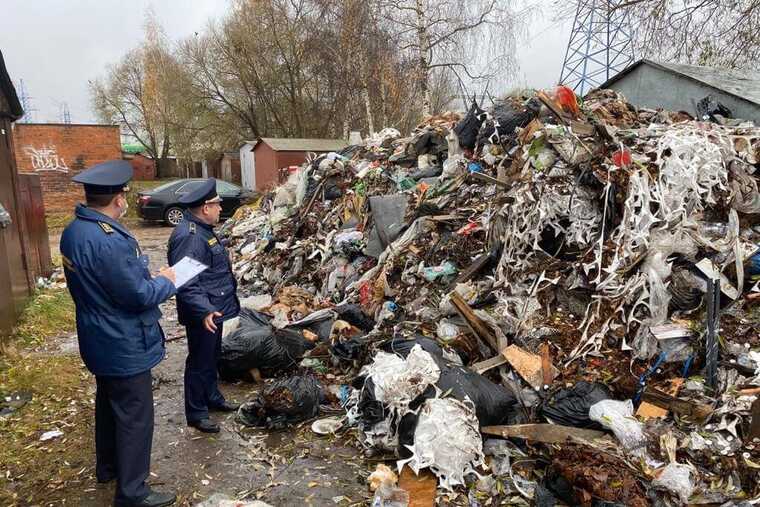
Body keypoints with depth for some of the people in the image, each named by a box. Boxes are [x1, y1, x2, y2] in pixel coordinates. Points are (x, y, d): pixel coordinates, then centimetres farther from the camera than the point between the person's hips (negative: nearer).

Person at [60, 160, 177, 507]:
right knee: (134, 417, 6)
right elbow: (139, 296, -26)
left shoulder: (74, 231, 0)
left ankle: (107, 467, 46)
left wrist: (147, 276, 6)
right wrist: (165, 281, -8)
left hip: (100, 340, 10)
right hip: (124, 346, -10)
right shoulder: (108, 240, -31)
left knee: (109, 403, 26)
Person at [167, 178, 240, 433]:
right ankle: (196, 413, 20)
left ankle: (212, 397, 39)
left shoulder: (203, 229, 9)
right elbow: (186, 282, -30)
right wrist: (204, 311, -37)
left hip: (215, 308, 10)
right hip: (204, 314, -10)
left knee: (212, 357, 23)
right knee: (200, 362, 4)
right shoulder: (188, 237, -25)